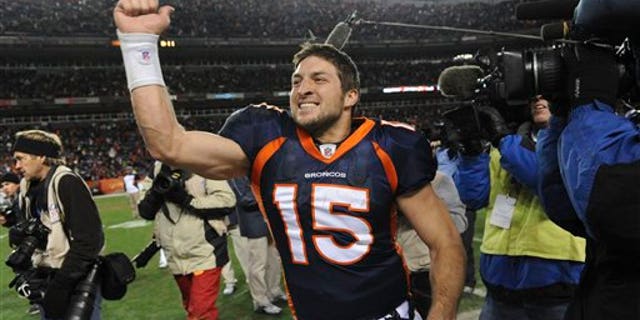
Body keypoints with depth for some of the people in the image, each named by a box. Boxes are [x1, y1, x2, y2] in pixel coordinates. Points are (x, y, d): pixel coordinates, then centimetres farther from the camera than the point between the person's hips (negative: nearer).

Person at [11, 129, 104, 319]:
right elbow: (23, 234, 15)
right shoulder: (27, 189, 7)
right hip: (46, 278, 7)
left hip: (78, 280, -7)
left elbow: (88, 238, -23)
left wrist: (62, 284, -20)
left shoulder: (67, 183, -18)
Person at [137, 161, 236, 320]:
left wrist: (187, 200, -20)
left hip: (205, 255, -6)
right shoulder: (159, 171, 7)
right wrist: (156, 191, -11)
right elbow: (145, 211, 8)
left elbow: (226, 201, -17)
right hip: (177, 259, 6)